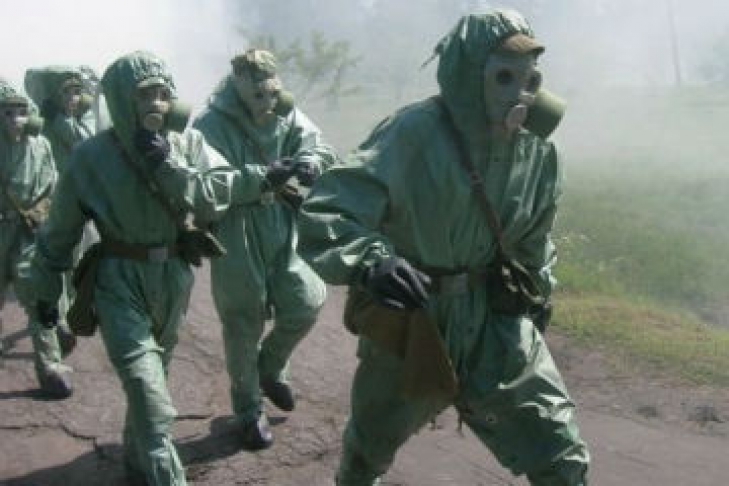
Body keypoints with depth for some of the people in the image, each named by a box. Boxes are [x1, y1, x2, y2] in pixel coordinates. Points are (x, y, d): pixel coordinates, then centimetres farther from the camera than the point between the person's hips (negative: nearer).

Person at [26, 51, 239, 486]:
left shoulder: (189, 143, -6)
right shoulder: (93, 156, -12)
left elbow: (221, 194, -18)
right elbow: (60, 230, -2)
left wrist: (165, 163, -26)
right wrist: (46, 290, 6)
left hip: (174, 276, 4)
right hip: (119, 281, -3)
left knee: (151, 378, 23)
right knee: (152, 401, -14)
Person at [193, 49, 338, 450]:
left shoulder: (288, 116, 2)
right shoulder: (211, 125, -14)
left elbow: (321, 150, -4)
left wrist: (309, 163, -29)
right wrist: (263, 178, -34)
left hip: (283, 230, 5)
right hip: (236, 238, -5)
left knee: (305, 306, 7)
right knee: (243, 325, 5)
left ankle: (270, 366, 37)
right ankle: (248, 409, 23)